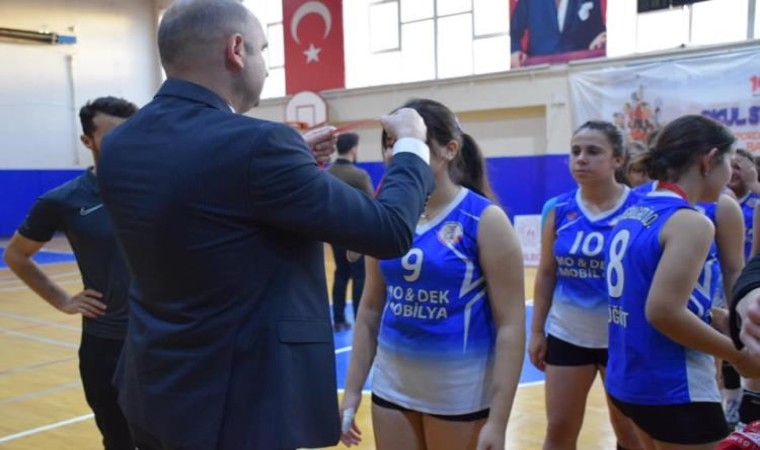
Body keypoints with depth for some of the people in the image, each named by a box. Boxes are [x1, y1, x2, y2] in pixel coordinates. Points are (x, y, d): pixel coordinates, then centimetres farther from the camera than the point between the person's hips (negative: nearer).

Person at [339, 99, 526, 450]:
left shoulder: (484, 219, -11)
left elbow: (511, 325, -12)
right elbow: (370, 309, 9)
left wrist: (498, 421, -15)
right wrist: (352, 392, 7)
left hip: (460, 393, -4)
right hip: (391, 386, 4)